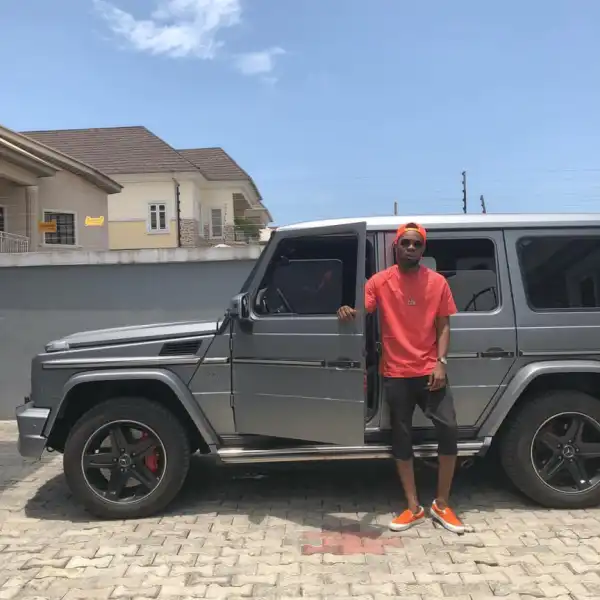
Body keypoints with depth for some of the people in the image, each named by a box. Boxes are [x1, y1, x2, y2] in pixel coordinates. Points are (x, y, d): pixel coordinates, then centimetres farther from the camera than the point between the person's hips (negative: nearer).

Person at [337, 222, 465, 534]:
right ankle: (414, 507, 22)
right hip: (396, 374, 0)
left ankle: (441, 504, 13)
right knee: (401, 437, 7)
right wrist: (346, 311, -32)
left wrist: (441, 362, -8)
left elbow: (443, 326, 5)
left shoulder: (437, 282, 4)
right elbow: (359, 312, -8)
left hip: (430, 372, 1)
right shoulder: (379, 282, 0)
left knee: (448, 429, -7)